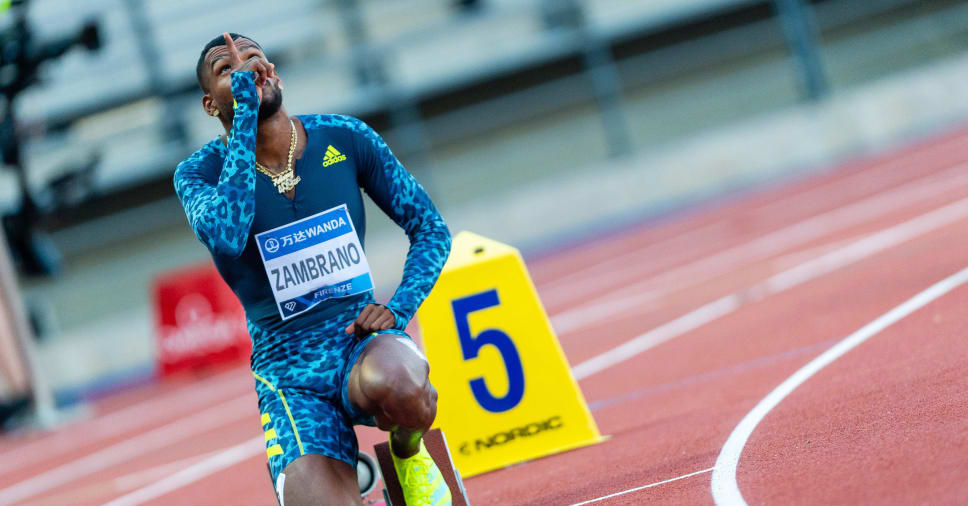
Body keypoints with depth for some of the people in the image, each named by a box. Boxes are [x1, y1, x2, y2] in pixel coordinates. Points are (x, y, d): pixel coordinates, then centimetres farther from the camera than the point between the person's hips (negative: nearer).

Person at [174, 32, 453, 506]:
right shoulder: (200, 172, -2)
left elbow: (430, 228, 10)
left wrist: (399, 309, -8)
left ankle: (408, 449, -1)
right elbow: (227, 234, -27)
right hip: (288, 373, -1)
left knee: (396, 384, -38)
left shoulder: (345, 139, 3)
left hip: (361, 339, 1)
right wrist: (246, 107, -22)